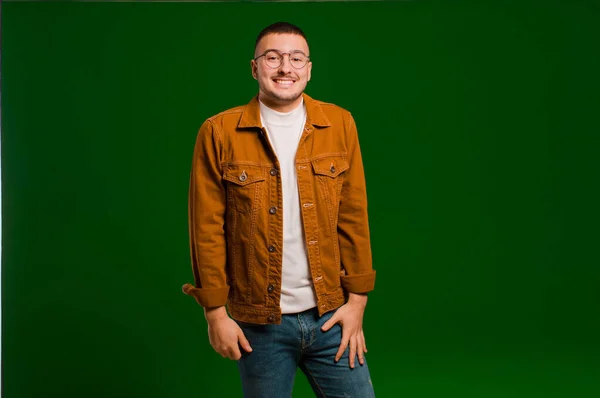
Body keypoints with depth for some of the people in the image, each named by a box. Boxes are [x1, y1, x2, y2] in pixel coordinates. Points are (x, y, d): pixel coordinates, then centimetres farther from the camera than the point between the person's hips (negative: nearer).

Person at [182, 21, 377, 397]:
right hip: (259, 323, -1)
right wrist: (215, 312, -4)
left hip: (331, 315, 2)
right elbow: (208, 228, -3)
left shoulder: (340, 124, 1)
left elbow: (353, 218, 2)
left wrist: (357, 299, 0)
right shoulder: (219, 133, -4)